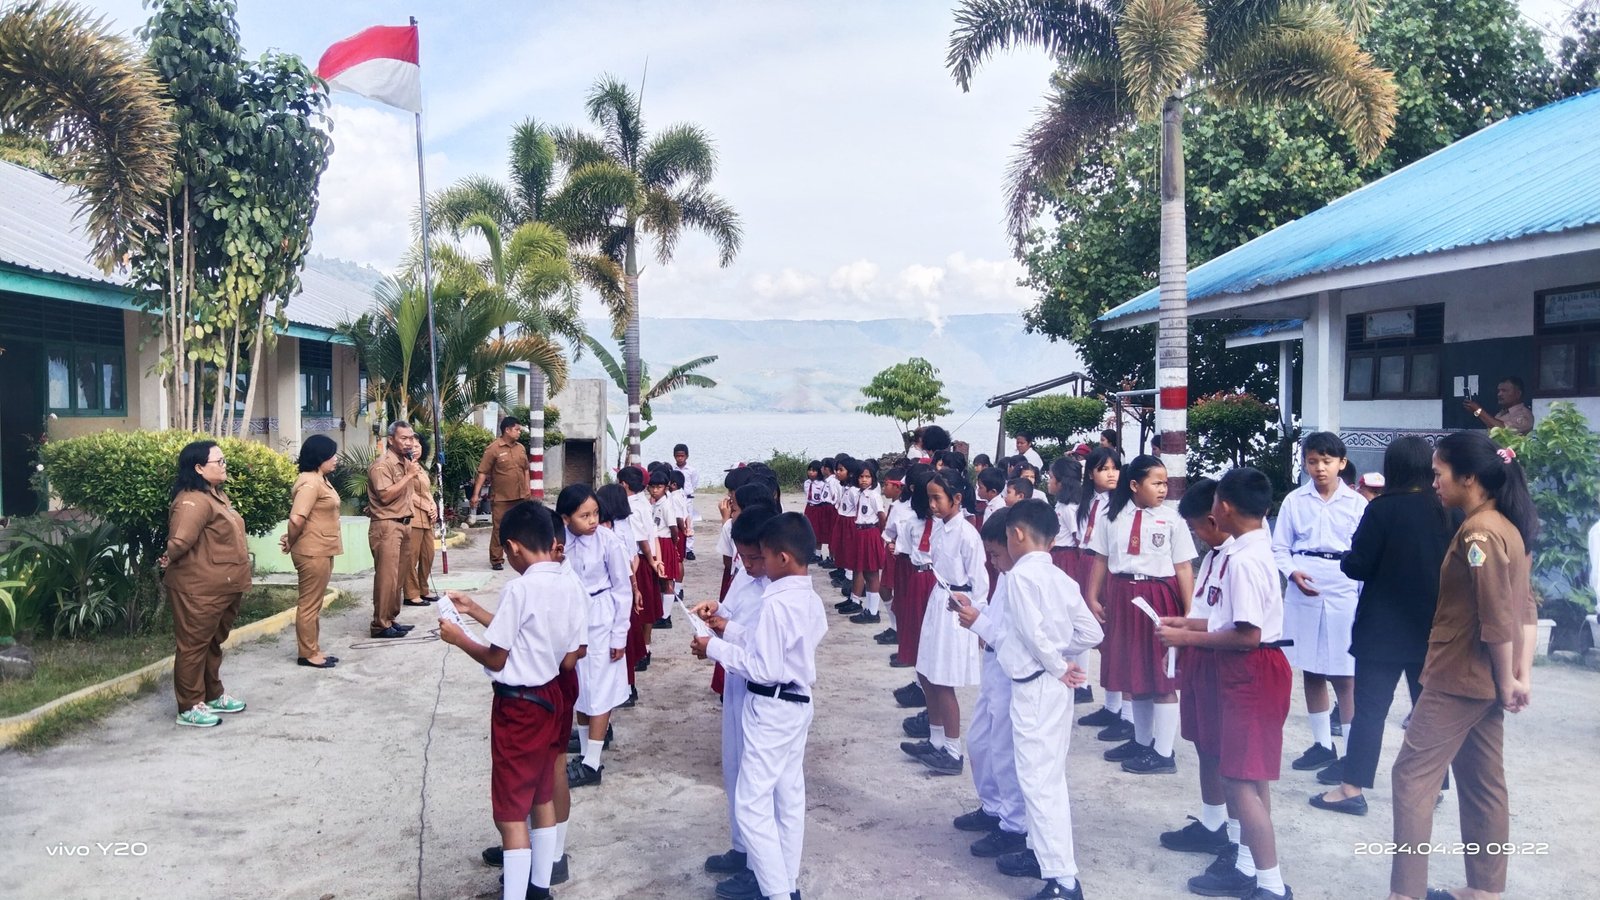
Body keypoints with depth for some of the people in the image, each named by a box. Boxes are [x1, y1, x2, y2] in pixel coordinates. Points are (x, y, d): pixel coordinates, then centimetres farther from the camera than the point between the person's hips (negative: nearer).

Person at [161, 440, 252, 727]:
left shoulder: (217, 495, 11)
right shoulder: (193, 501, -23)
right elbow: (180, 539, -35)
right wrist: (170, 559, -17)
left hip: (223, 588, 10)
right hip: (199, 590, -10)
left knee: (214, 644, 21)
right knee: (194, 646, 2)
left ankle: (214, 695, 34)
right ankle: (189, 708, 12)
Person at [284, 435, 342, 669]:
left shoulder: (320, 480, 13)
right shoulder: (310, 483, -19)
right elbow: (296, 519, -25)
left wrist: (291, 539, 10)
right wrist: (291, 543, -9)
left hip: (322, 551, 10)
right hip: (312, 553, -10)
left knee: (314, 604, 16)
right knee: (309, 604, -1)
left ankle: (312, 650, 24)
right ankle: (307, 654, 8)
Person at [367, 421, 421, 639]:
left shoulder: (406, 462, 15)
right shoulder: (382, 465, -13)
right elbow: (386, 496, -22)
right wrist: (409, 476, -20)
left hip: (403, 524, 9)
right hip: (386, 526, -9)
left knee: (399, 577, 11)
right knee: (387, 577, -8)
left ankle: (391, 620, 18)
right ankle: (380, 625, -3)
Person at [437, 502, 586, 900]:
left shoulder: (520, 588, -21)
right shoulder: (571, 586, 0)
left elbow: (496, 658, -16)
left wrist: (458, 638, 4)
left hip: (517, 706, -8)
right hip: (550, 698, 8)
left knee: (511, 812, 1)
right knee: (542, 796, 21)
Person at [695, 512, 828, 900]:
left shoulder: (775, 603, -24)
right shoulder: (811, 600, 5)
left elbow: (764, 669, -23)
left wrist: (715, 648, -14)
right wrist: (731, 631, 12)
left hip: (771, 709, -10)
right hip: (798, 704, 10)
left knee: (751, 803, 0)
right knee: (789, 797, 17)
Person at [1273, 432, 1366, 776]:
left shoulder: (1357, 503, 0)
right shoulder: (1294, 501, 3)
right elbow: (1280, 547, 6)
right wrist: (1292, 572, -12)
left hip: (1344, 595, -2)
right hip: (1303, 593, 2)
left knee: (1345, 676, -1)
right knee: (1310, 672, 10)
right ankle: (1322, 744, 23)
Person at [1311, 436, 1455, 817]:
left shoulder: (1383, 509, -15)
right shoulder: (1446, 511, -2)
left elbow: (1358, 567, -14)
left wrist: (1346, 558, 7)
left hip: (1385, 628, -4)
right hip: (1433, 627, 5)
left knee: (1369, 707, 0)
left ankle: (1353, 788, 2)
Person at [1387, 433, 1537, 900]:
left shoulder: (1477, 532, -19)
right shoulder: (1508, 527, 10)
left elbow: (1497, 621, -20)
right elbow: (1525, 610, 11)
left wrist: (1505, 681, -10)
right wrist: (1521, 676, 7)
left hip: (1459, 678, -10)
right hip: (1483, 681, 10)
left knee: (1412, 776, -4)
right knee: (1483, 785, 15)